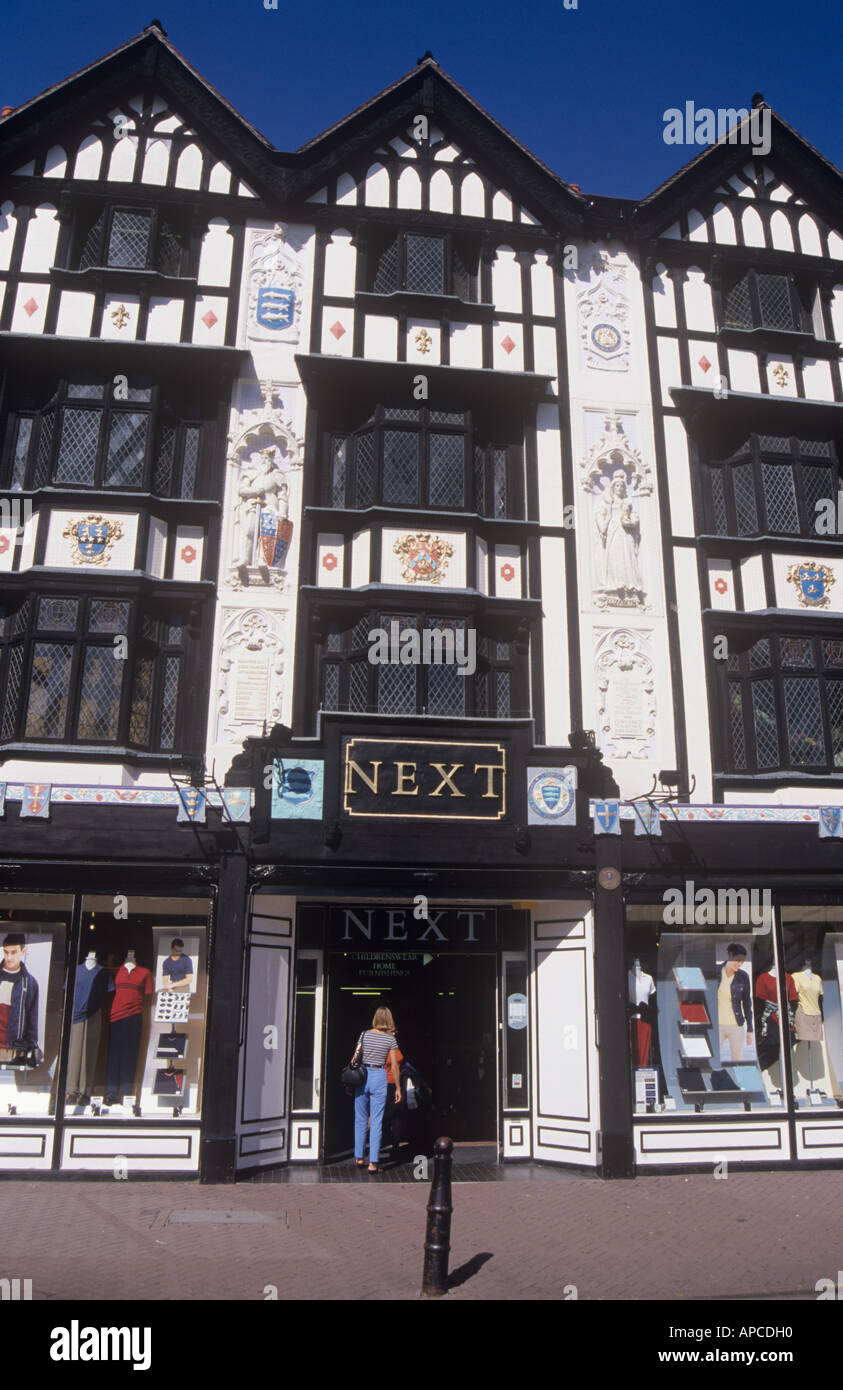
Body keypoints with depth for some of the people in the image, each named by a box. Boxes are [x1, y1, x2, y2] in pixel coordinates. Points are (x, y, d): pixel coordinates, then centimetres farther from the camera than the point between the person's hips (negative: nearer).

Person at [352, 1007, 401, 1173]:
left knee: (360, 1119, 15)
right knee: (376, 1122, 1)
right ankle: (373, 1163, -1)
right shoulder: (390, 1039, -3)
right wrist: (398, 1088, 6)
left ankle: (359, 1158, 22)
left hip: (362, 1076, 2)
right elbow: (394, 1067, -3)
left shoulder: (365, 1034, 2)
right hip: (379, 1077, -2)